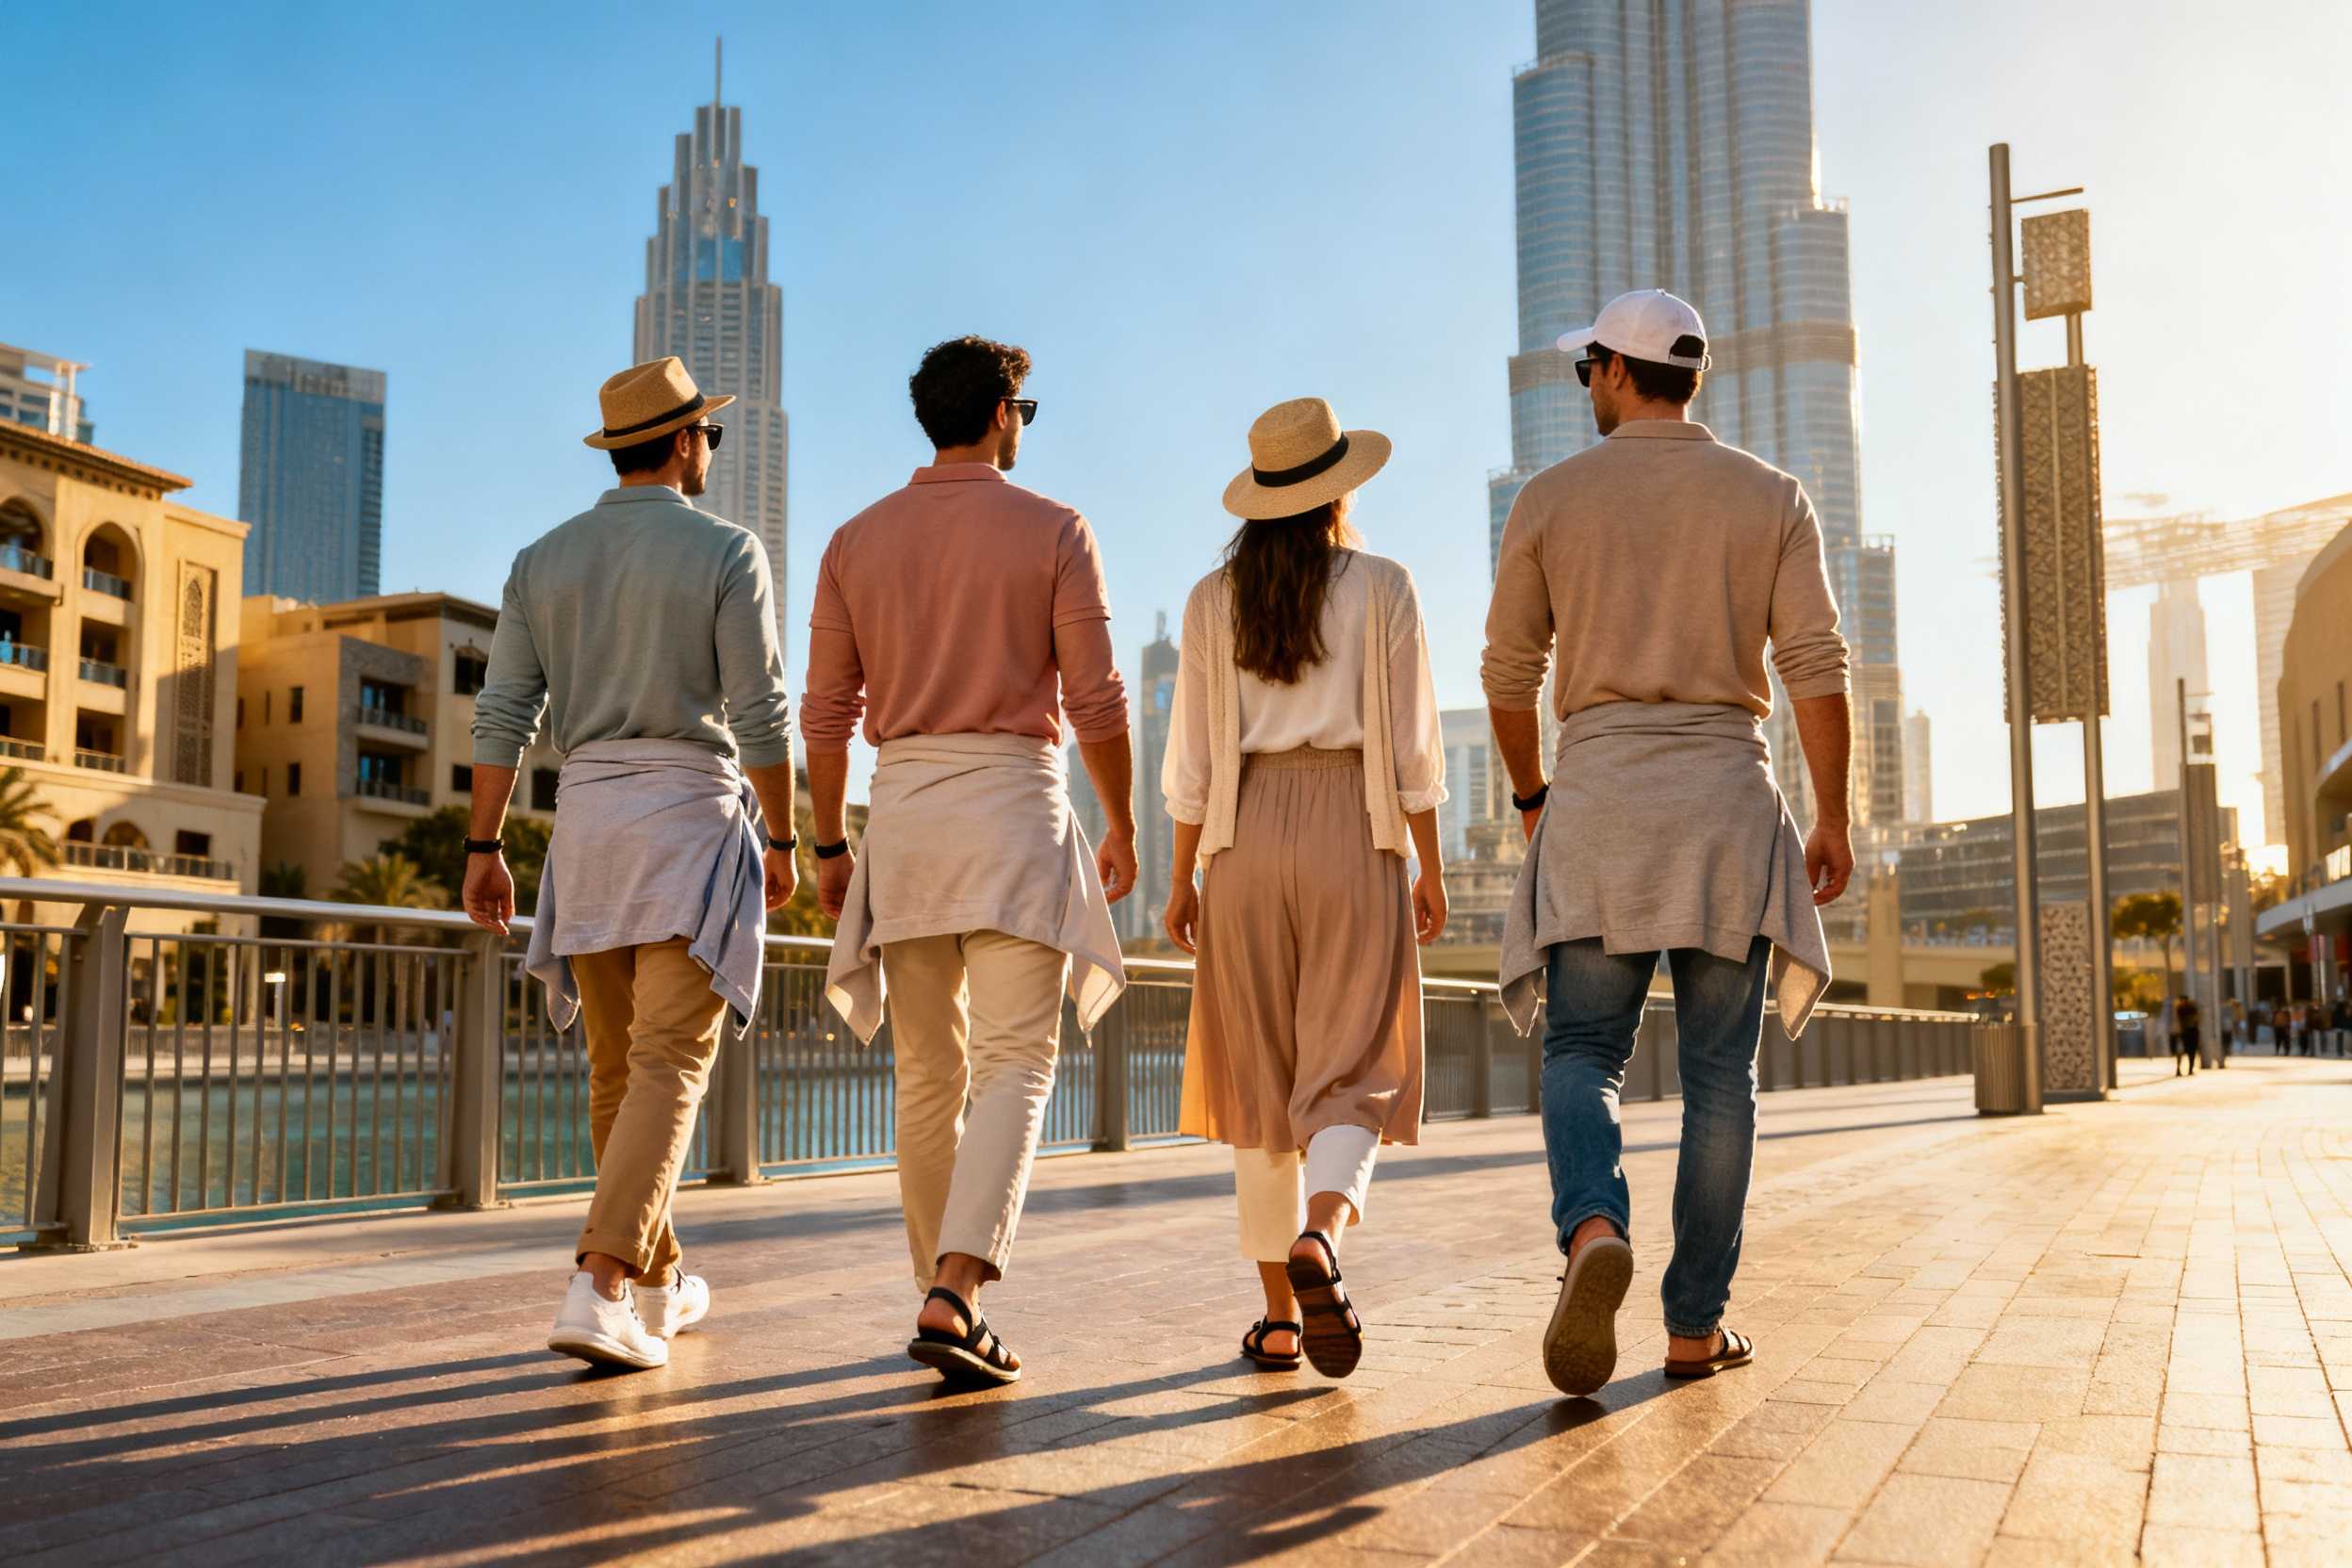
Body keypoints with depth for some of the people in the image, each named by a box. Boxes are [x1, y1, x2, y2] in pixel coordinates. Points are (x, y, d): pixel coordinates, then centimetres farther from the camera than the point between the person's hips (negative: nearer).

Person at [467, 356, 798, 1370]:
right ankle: (598, 1289, -20)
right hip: (694, 817, -5)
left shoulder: (544, 561, 9)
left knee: (619, 1067, 14)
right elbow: (760, 714, -9)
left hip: (586, 818, 5)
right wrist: (781, 839, 0)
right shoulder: (726, 553, -4)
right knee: (670, 1067, -6)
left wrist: (483, 849, 5)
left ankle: (658, 1286, 24)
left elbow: (503, 715, 4)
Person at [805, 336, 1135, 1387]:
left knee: (926, 1073, 10)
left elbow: (826, 711, 7)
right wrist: (1122, 828, 7)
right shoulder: (1053, 531, 0)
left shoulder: (857, 540, 9)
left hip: (903, 803, 4)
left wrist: (829, 845, 14)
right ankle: (955, 1293, -18)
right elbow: (1096, 700, -4)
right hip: (1015, 798, -4)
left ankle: (946, 1300, 17)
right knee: (1013, 1063, -4)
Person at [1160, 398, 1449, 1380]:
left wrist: (1183, 881, 8)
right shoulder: (1382, 588, 0)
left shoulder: (1214, 599, 5)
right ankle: (1320, 1233, -30)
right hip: (1354, 833, -2)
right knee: (1350, 1072, 0)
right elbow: (1412, 746, -2)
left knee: (1258, 1078, 8)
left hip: (1246, 837, 2)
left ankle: (1279, 1317, 12)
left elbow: (1195, 759, 3)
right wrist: (1430, 867, 5)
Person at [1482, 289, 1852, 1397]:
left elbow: (1509, 672, 7)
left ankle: (1593, 1228, -27)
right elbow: (1817, 665, -2)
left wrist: (1530, 797, 20)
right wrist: (1832, 817, 2)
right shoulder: (1770, 498, 7)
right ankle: (1696, 1324, 8)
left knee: (1582, 1049, 2)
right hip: (1727, 797, 1)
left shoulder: (1551, 499, 5)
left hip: (1597, 796, -1)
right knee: (1719, 1073, 6)